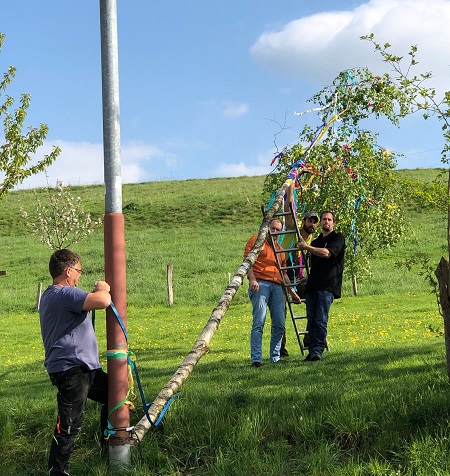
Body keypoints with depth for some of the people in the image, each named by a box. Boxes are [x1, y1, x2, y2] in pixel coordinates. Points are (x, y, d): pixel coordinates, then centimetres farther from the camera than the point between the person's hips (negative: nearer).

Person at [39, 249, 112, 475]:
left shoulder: (50, 295, 16)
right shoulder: (66, 294, -19)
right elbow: (103, 301, -31)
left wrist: (97, 292, 19)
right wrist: (103, 289, -10)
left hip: (84, 368, 11)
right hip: (71, 370, -11)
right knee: (68, 427, -7)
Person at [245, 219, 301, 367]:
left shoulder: (279, 249, 29)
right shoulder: (256, 240, 10)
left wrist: (292, 291, 24)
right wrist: (252, 279, -18)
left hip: (277, 286, 6)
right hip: (260, 284, -6)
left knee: (280, 324, -1)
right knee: (259, 322, -14)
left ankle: (275, 357, 9)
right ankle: (256, 359, -15)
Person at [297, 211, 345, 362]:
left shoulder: (338, 238, 3)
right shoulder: (316, 242, 24)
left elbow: (327, 253, -13)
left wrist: (306, 247, -6)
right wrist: (305, 279, 19)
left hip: (327, 286, -6)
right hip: (312, 285, 6)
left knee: (321, 320, -12)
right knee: (311, 320, 1)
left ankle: (318, 350, -13)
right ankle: (312, 351, 3)